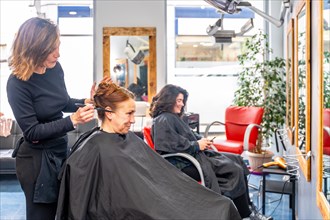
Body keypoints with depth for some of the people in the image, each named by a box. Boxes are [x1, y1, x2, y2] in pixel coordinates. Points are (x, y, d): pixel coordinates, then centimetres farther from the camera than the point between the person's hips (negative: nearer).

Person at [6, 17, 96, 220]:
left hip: (61, 150, 6)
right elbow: (31, 131, -21)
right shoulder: (18, 83, -21)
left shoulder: (55, 68, -3)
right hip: (36, 159, -6)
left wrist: (86, 102, -6)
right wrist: (73, 120, -28)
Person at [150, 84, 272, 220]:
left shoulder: (173, 117, 19)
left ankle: (247, 207, 3)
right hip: (185, 164, -11)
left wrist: (200, 140, 4)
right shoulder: (163, 120, -12)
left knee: (237, 160, 5)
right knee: (234, 170, -16)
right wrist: (197, 145, -15)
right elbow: (173, 145, -24)